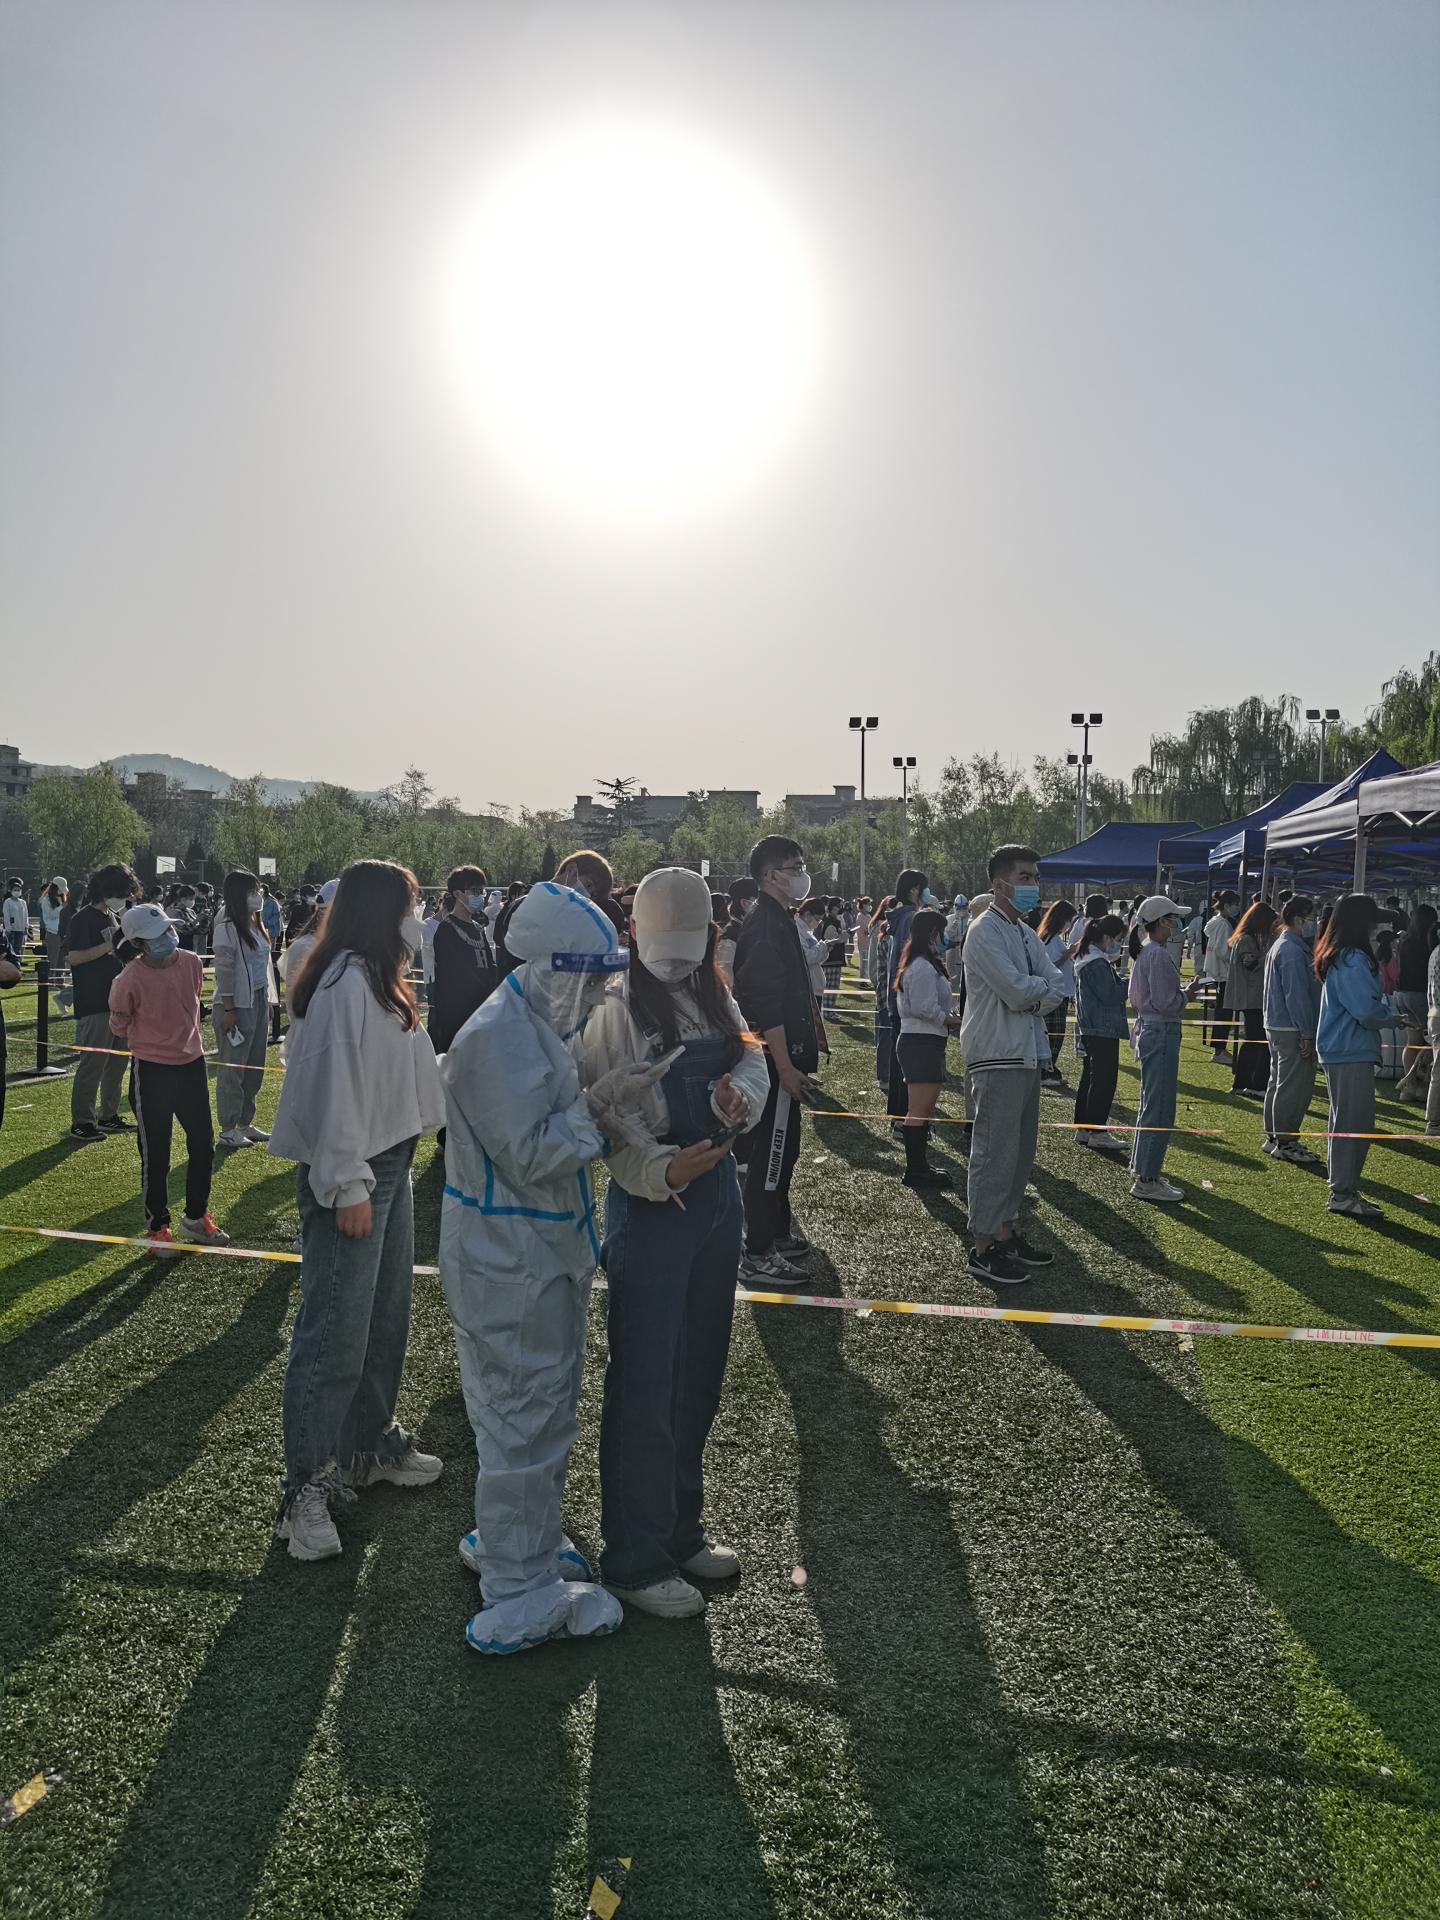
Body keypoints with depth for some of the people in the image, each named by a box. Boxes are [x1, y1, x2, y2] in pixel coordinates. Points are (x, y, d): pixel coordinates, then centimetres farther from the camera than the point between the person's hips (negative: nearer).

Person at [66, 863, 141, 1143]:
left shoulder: (115, 918, 15)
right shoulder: (84, 919, -10)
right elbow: (75, 957, -18)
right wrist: (111, 945, -21)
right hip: (94, 1003, -9)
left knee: (117, 1061, 13)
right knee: (92, 1063, -6)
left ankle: (109, 1116, 23)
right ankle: (81, 1123, 1)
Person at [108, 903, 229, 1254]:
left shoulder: (192, 964, -6)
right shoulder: (129, 980, -21)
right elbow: (120, 1023, -1)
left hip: (192, 1064, 5)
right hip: (151, 1071, -5)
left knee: (203, 1144, 13)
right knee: (155, 1154, 6)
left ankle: (196, 1218, 32)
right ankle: (157, 1227, 23)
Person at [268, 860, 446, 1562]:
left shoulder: (380, 980, 12)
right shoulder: (345, 984, -19)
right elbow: (333, 1088, -22)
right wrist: (348, 1187, -21)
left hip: (390, 1165, 10)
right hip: (351, 1176, -10)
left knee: (386, 1318, 19)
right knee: (336, 1334, -4)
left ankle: (370, 1442, 34)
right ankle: (307, 1487, 6)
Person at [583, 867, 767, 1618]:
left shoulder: (715, 1000, 9)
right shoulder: (617, 1010, -13)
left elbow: (753, 1061, 0)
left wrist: (738, 1095, -22)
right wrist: (663, 1172, -34)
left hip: (716, 1193, 7)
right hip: (648, 1203, -7)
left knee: (699, 1378, 18)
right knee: (643, 1386, -1)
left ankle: (681, 1529, 34)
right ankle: (634, 1561, 14)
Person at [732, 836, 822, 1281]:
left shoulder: (779, 921, 15)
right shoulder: (766, 927, -18)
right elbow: (767, 1006, -23)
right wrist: (786, 1068, -24)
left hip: (783, 1058, 10)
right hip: (774, 1059, -10)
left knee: (782, 1148, 19)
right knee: (771, 1152, -4)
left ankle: (778, 1232, 31)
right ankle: (758, 1255, 3)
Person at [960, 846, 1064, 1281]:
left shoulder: (1026, 934, 16)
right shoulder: (985, 932, -13)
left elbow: (1056, 990, 7)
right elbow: (1018, 991, -22)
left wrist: (1031, 994, -12)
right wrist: (1044, 987, -2)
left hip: (1027, 1053, 9)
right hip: (996, 1057, -9)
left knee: (1021, 1151, 14)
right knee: (995, 1152, -5)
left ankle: (1008, 1233, 25)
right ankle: (984, 1249, 3)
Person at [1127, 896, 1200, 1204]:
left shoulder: (1144, 952, 11)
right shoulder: (1159, 955, -19)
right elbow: (1165, 1003, -22)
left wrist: (1180, 992, 13)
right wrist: (1187, 994, -3)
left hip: (1149, 1031, 11)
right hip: (1162, 1034, -11)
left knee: (1151, 1104, 21)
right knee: (1160, 1109, -5)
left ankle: (1142, 1165, 32)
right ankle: (1146, 1180, 0)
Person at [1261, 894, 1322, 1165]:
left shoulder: (1279, 946, 16)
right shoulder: (1293, 951, -18)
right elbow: (1297, 995, -22)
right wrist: (1307, 1034, -19)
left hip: (1276, 1026, 11)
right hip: (1292, 1029, -11)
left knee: (1279, 1082, 16)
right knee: (1295, 1085, -5)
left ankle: (1274, 1137, 25)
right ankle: (1285, 1142, 0)